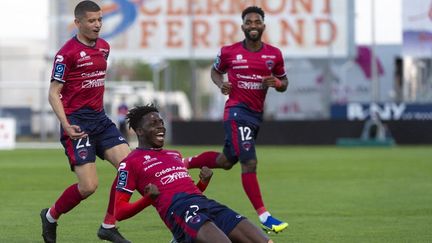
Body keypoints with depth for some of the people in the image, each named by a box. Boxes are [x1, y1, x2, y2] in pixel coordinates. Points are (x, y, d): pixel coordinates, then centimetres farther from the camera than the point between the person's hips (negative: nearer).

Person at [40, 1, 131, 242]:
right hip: (77, 123, -7)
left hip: (100, 118, 7)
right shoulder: (67, 53, -12)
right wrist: (66, 126, -23)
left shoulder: (104, 47, 9)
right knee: (89, 186, -12)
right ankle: (51, 216, 16)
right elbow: (53, 93, -12)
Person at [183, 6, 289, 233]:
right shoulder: (229, 52, -3)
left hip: (256, 113, 6)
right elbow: (215, 70, 14)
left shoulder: (274, 54, 3)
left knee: (226, 161, 18)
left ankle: (186, 163, 43)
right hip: (237, 110, -6)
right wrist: (221, 84, -7)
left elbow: (284, 83, 14)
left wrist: (276, 83, -10)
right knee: (249, 162, -16)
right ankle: (263, 216, -16)